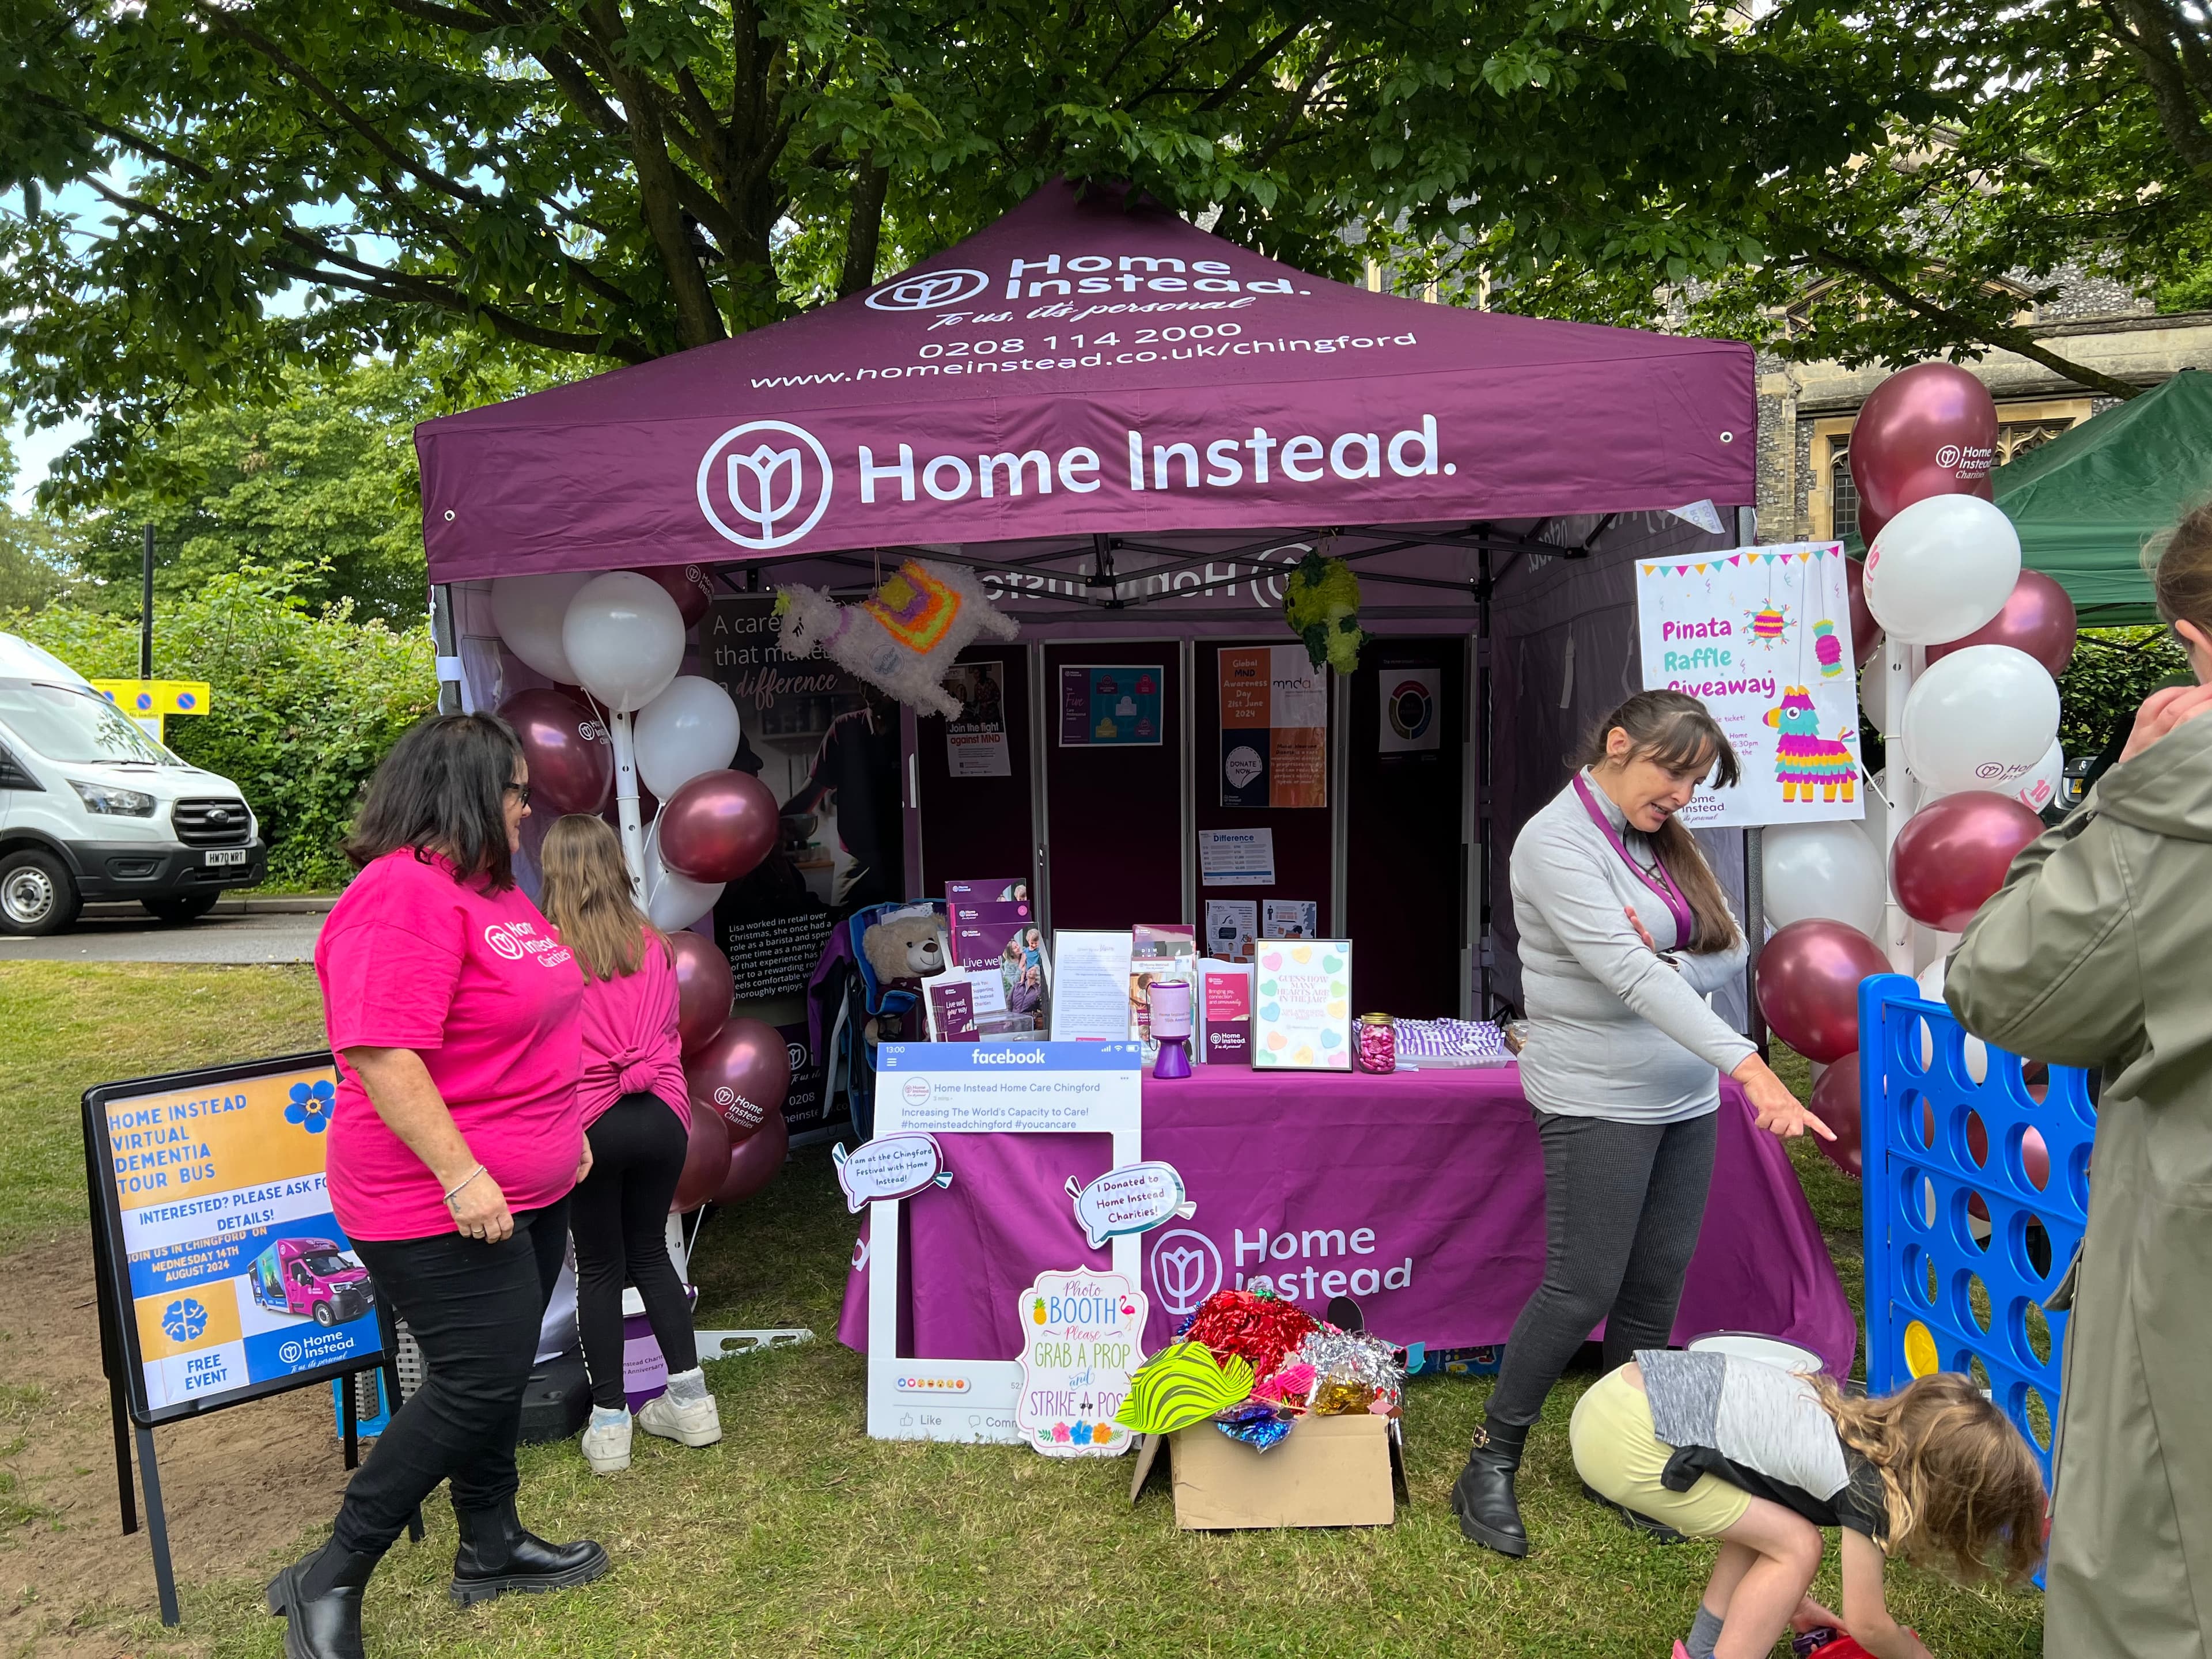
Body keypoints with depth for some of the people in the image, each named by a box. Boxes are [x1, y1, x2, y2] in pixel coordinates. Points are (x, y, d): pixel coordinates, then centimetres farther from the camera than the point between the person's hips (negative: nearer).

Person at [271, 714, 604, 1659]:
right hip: (444, 1204, -10)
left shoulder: (493, 888, 11)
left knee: (496, 1374, 19)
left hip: (527, 1191, 10)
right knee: (474, 1387, -4)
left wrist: (562, 1129, 22)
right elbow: (380, 1052, -28)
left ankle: (491, 1547, 35)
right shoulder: (403, 894, -22)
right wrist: (460, 1174, -29)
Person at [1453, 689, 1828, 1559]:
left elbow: (1731, 949, 7)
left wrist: (1667, 969, -15)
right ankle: (1490, 1468, 13)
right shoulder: (1556, 841, -15)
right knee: (1582, 1289, -4)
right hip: (1598, 1099, -7)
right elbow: (1630, 971, -26)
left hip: (1684, 1095, 7)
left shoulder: (1660, 838, 10)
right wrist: (1750, 1065, -32)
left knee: (1656, 1286, 12)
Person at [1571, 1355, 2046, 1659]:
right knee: (1794, 1545, 5)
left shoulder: (1857, 1423, 17)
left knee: (1766, 1525, 22)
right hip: (1627, 1441, -9)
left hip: (1624, 1391, 9)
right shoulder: (1868, 1491, -5)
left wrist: (1786, 1597, 37)